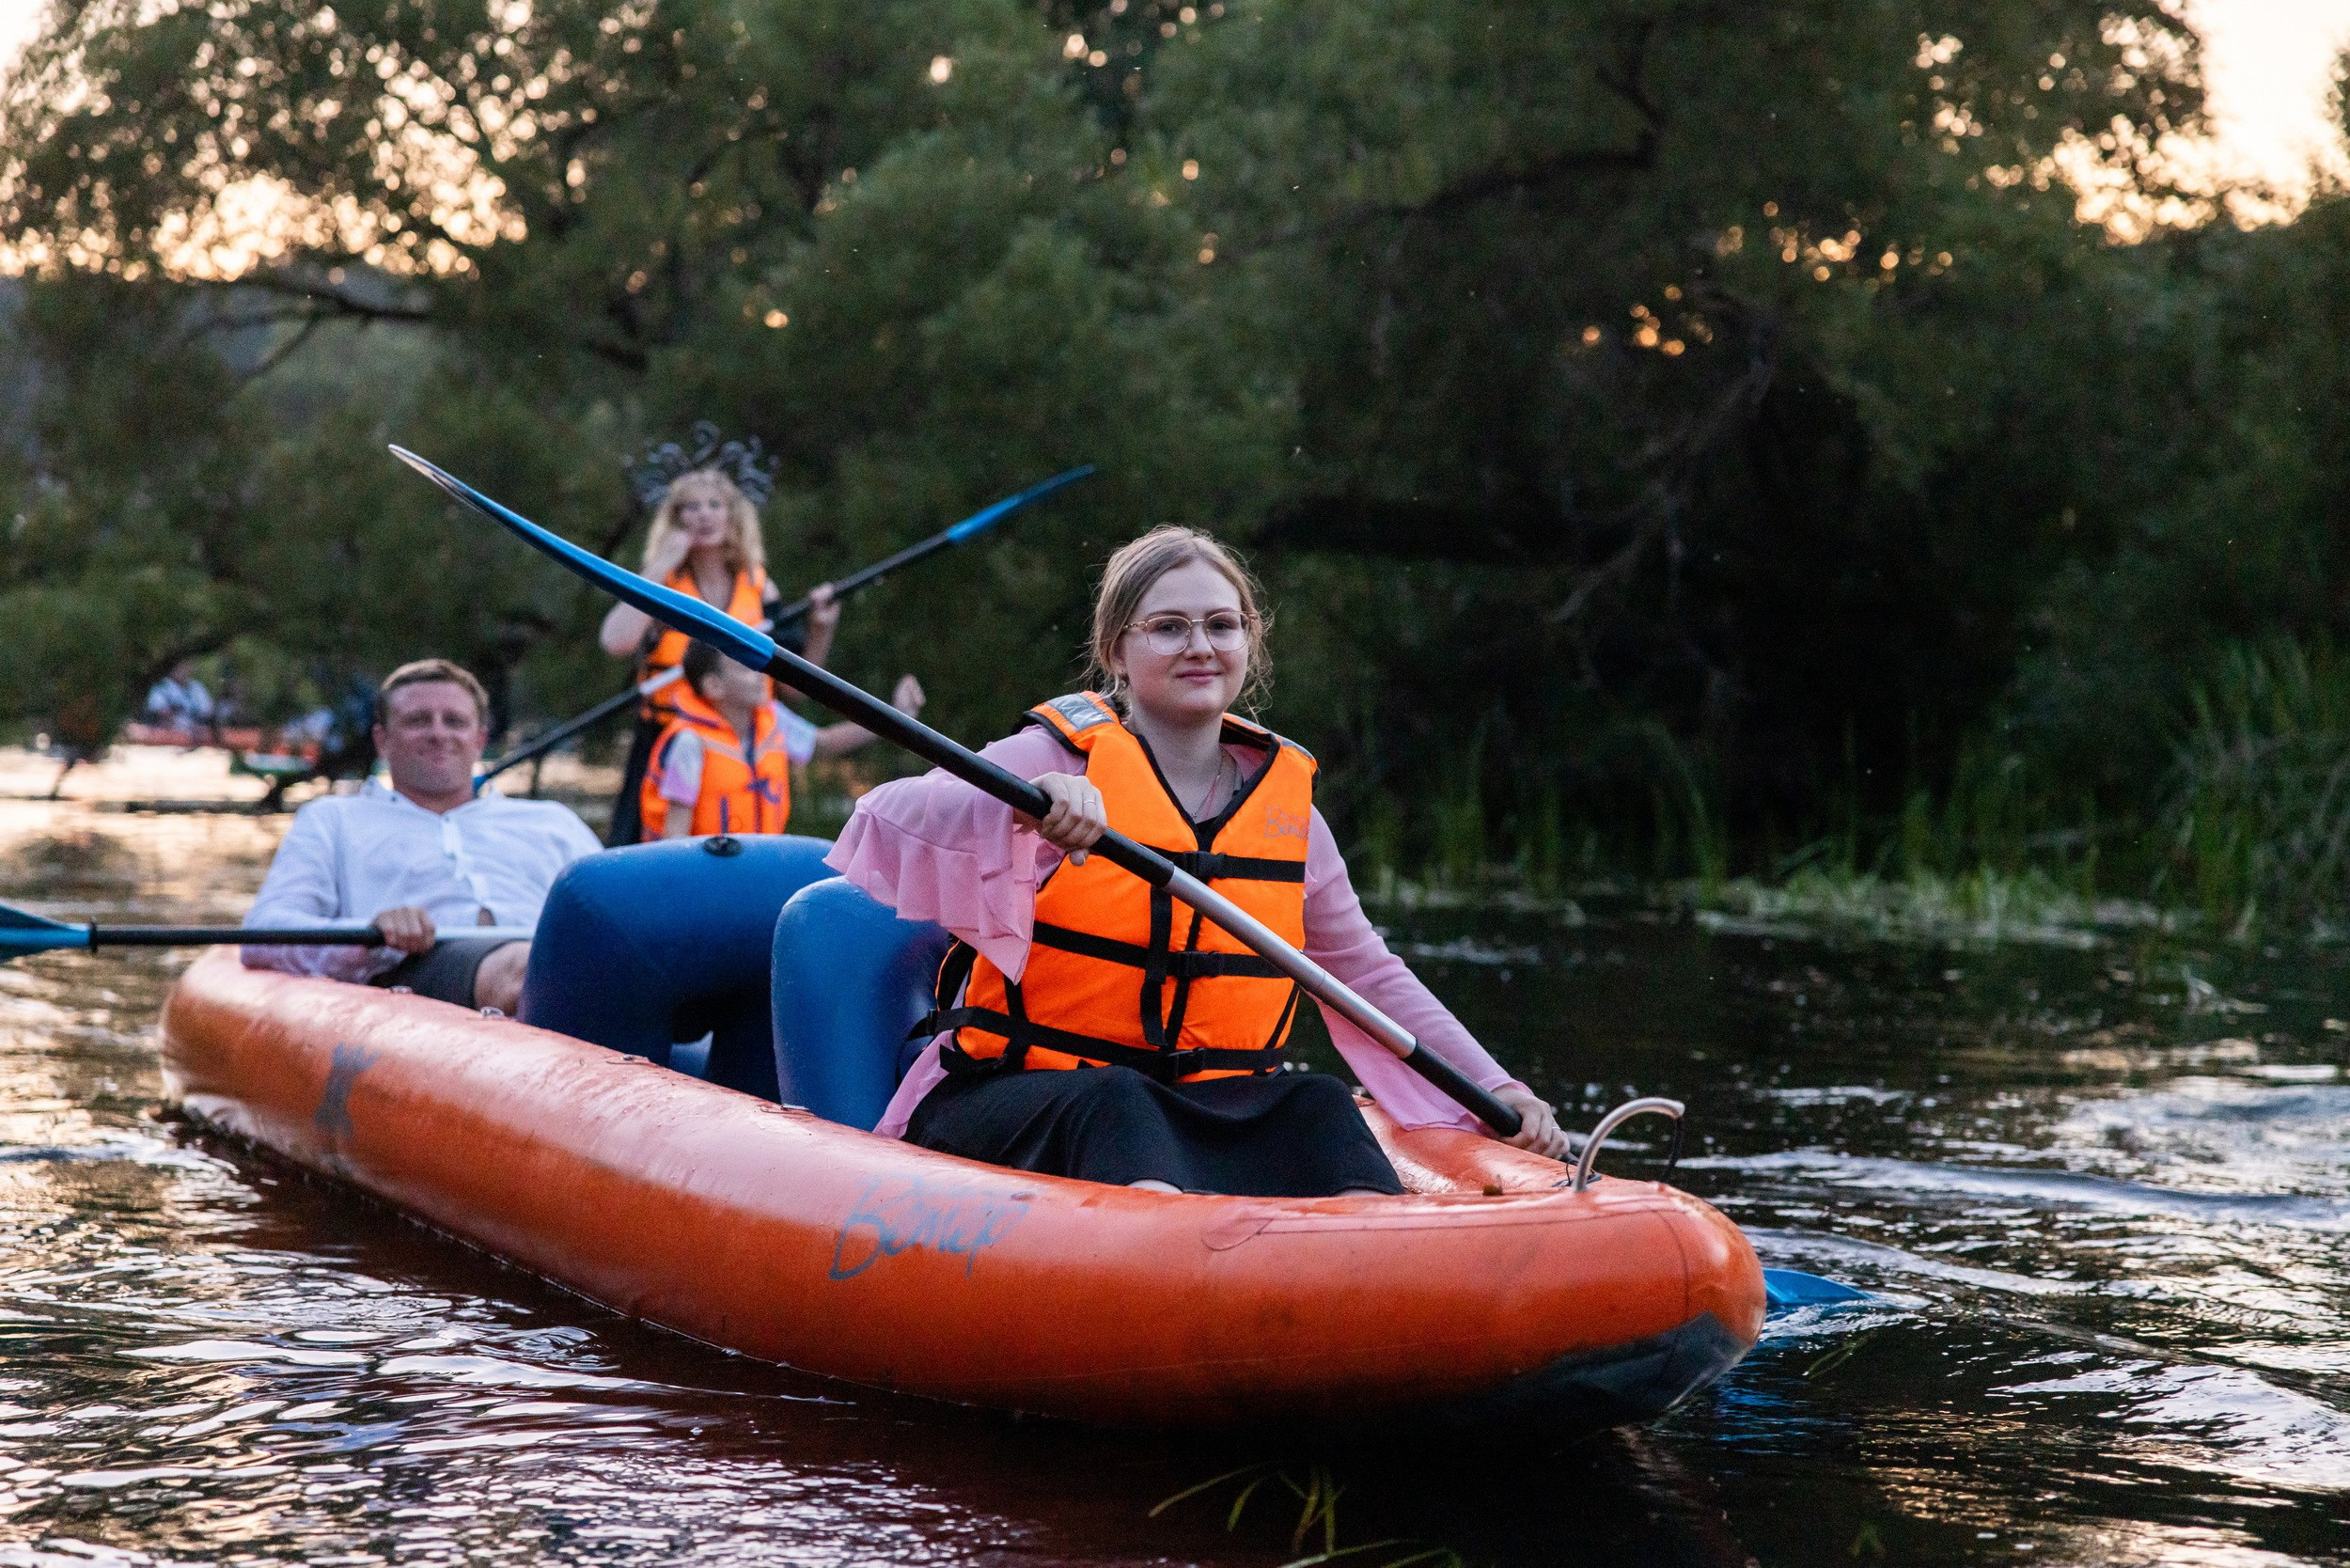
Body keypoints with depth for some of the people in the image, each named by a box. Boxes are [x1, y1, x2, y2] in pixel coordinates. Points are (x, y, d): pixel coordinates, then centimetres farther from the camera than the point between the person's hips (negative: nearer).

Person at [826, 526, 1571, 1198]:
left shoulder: (1284, 799, 13)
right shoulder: (1060, 759, -3)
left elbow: (1368, 976, 22)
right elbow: (886, 822, -20)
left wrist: (1491, 1090, 13)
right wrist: (1021, 803, -39)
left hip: (1203, 1109, 5)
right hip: (1011, 1103, -4)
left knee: (1317, 1108, -24)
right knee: (1113, 1102, -36)